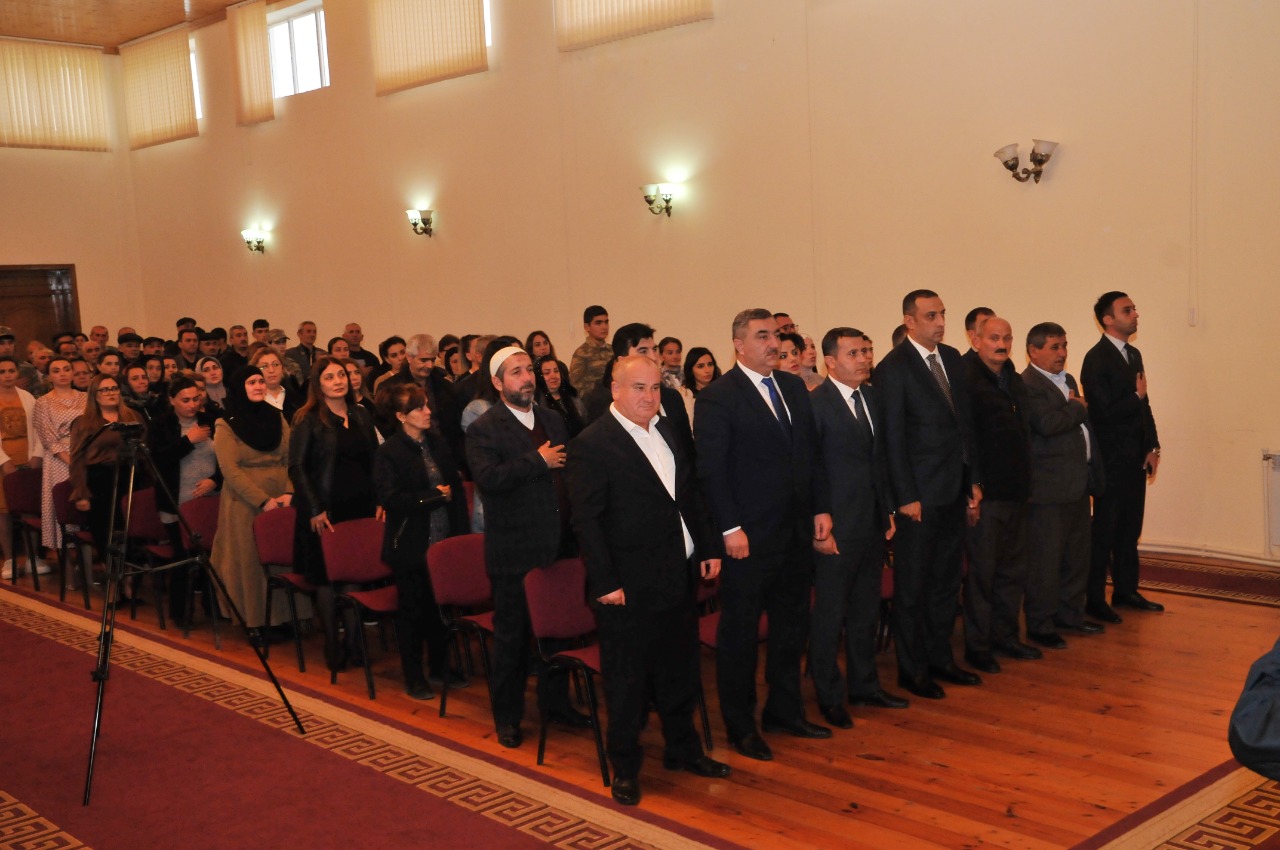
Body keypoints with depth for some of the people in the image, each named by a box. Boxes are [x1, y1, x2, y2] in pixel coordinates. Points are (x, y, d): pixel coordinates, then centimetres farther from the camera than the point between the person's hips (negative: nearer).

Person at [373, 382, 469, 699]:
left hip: (443, 541, 5)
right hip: (411, 545, -5)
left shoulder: (437, 444, 7)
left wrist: (460, 530, 2)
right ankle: (414, 677, 19)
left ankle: (440, 665, 29)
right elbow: (391, 499, -17)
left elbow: (456, 486, 11)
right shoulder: (389, 453, -9)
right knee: (413, 609, 6)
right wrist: (435, 496, -13)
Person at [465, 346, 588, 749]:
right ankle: (507, 717, 21)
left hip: (559, 547, 5)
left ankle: (556, 701, 33)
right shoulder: (484, 430, -8)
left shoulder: (554, 421, 12)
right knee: (512, 636, 6)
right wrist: (538, 462, -19)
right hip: (515, 553, -5)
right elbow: (488, 477, -25)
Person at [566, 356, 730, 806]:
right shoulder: (592, 445, -13)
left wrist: (708, 548, 10)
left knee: (681, 671, 19)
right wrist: (605, 583, -17)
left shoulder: (667, 431, 10)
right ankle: (625, 767, 22)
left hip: (679, 578, 7)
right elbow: (587, 520, -15)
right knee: (627, 680, 6)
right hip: (629, 587, -7)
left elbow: (692, 494, 16)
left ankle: (683, 749, 37)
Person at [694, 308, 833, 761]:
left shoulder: (794, 387, 11)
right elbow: (711, 469, -13)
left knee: (792, 625, 17)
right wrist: (730, 529, -18)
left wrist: (821, 508, 8)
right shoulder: (717, 397, -10)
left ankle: (784, 710, 33)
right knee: (740, 632, 5)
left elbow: (812, 452, 15)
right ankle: (741, 726, 19)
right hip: (749, 537, -7)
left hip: (796, 532, 7)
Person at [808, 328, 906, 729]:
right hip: (836, 530, -7)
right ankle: (829, 697, 18)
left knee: (866, 611, 17)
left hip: (872, 524, 7)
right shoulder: (815, 404, -14)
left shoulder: (871, 397, 10)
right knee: (829, 616, 4)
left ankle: (864, 685, 32)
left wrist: (888, 510, 13)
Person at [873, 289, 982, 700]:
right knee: (912, 585, 4)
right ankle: (912, 669, 16)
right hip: (919, 495, -7)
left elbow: (965, 421, 14)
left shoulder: (952, 358, 10)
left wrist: (973, 480, 11)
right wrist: (906, 497, -15)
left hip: (954, 491, 7)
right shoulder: (894, 368, -12)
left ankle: (940, 658, 28)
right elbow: (893, 438, -13)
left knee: (946, 580, 15)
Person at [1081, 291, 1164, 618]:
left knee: (1130, 529, 14)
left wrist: (1152, 447, 4)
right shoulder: (1096, 359, -14)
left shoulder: (1134, 355, 12)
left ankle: (1125, 590, 24)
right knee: (1105, 530, 0)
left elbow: (1143, 404, 12)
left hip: (1136, 458, 8)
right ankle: (1094, 598, 9)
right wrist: (1137, 397, -8)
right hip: (1111, 459, -8)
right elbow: (1104, 411, -20)